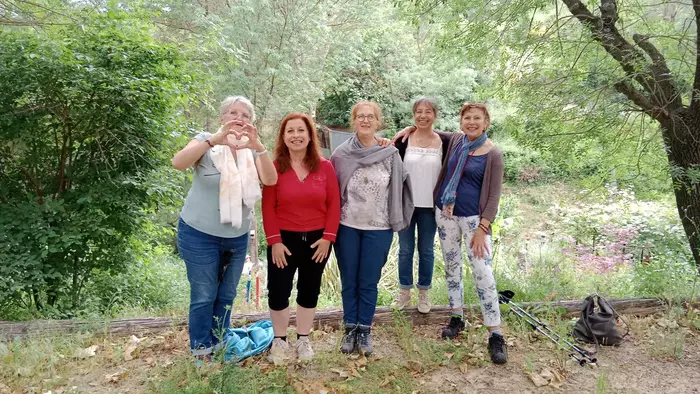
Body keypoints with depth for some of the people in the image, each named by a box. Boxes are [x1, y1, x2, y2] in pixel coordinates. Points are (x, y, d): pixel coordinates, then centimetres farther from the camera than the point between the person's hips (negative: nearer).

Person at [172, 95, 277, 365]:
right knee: (204, 296, 5)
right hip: (200, 235, -4)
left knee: (226, 296, 17)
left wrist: (258, 147, -34)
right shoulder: (207, 142, -9)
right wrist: (214, 140, -40)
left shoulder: (252, 150, 1)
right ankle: (201, 351, 23)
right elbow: (178, 163, -28)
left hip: (237, 238, 4)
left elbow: (270, 180, -17)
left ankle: (219, 344, 36)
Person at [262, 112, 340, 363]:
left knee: (309, 291, 14)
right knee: (278, 291, 3)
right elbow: (268, 207, -7)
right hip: (284, 239, -1)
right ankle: (279, 340, 25)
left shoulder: (325, 167, -2)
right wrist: (274, 240, -12)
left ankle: (303, 340, 32)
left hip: (317, 239, 2)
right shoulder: (274, 167, -6)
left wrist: (328, 237, -7)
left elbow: (333, 204, -1)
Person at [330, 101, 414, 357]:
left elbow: (399, 188, 2)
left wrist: (396, 220, 2)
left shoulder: (391, 155, -4)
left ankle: (364, 331, 24)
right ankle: (350, 329, 26)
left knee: (368, 283, 8)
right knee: (349, 281, 11)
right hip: (347, 226, 1)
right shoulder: (341, 154, -3)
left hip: (378, 228, -1)